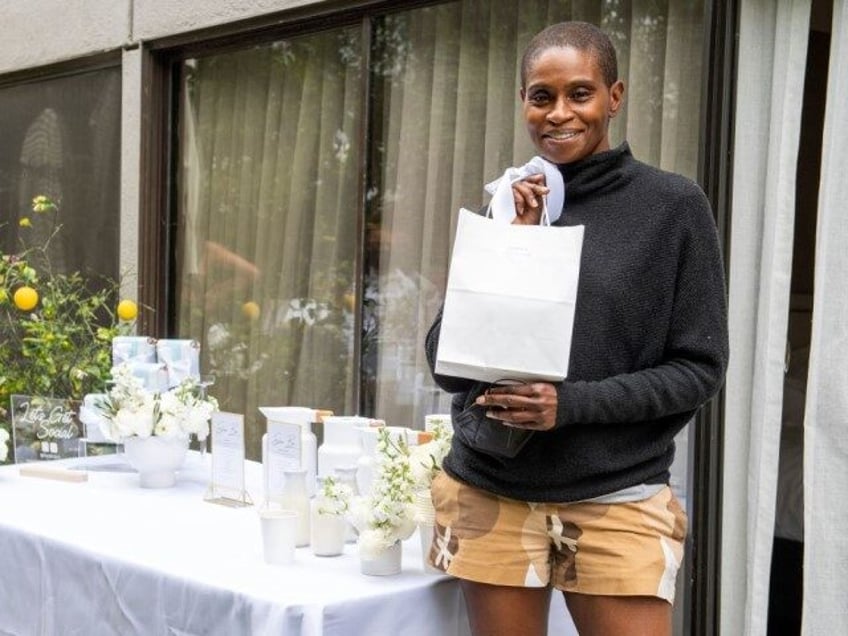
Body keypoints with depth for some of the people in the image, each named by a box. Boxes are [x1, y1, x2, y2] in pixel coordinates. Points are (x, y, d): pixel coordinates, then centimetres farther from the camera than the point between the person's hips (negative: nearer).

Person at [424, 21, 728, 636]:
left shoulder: (673, 205, -4)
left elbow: (699, 367, -3)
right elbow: (444, 362, 1)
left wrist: (574, 402, -17)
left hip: (618, 501, -2)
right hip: (491, 494, 3)